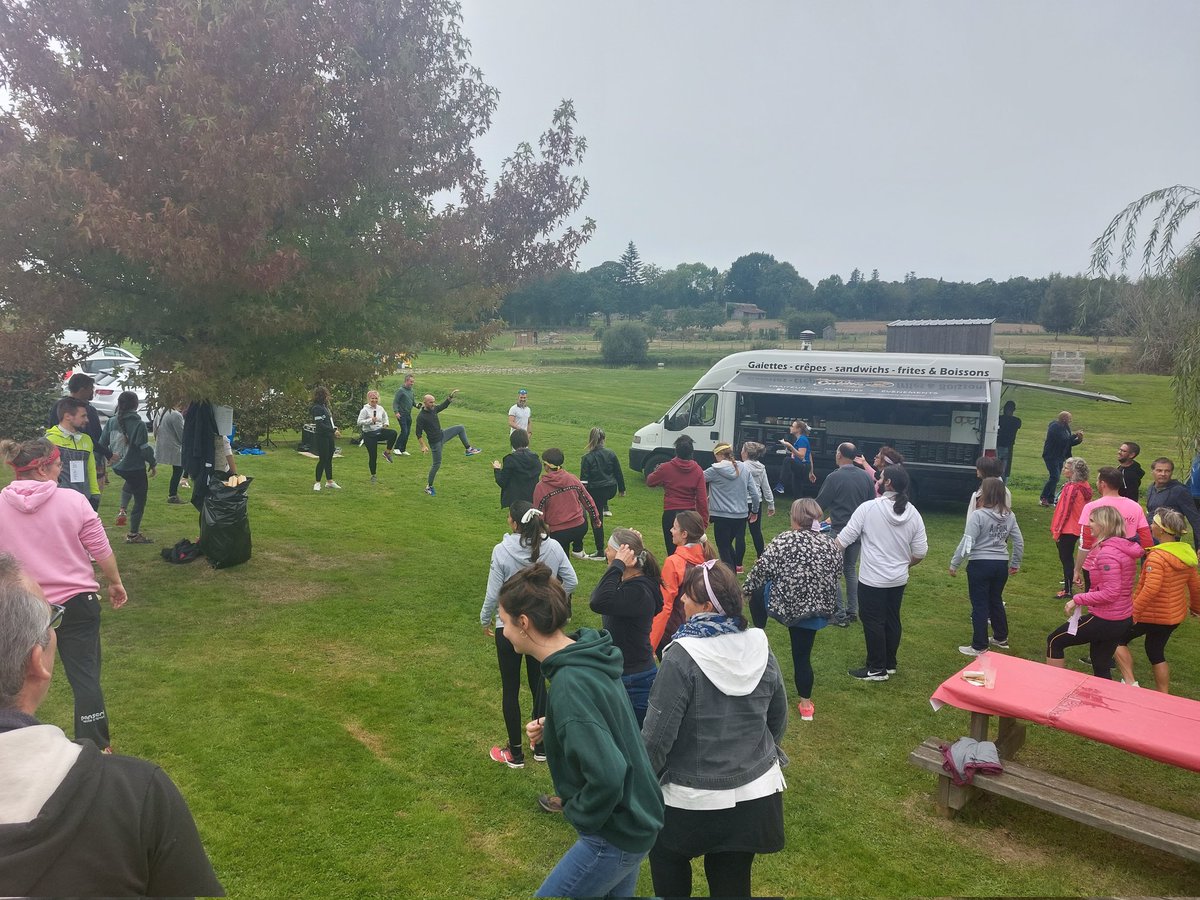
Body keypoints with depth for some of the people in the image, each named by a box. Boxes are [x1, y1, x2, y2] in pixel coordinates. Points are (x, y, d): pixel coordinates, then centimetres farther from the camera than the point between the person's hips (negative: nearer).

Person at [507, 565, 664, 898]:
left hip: (615, 836, -8)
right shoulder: (588, 657, -2)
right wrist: (551, 729, -2)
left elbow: (608, 775, -34)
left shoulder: (569, 686, -30)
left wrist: (579, 814, -15)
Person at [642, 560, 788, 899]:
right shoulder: (760, 648, -4)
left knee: (667, 856, 22)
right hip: (755, 794, 5)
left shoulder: (682, 657, -22)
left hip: (694, 799, -5)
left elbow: (658, 733, -18)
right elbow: (779, 719, 9)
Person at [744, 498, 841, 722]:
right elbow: (836, 574, 13)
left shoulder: (785, 540, -11)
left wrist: (744, 589, 6)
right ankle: (805, 704, 29)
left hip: (784, 604, -5)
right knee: (802, 655, 20)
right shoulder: (832, 544, 3)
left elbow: (761, 569, -11)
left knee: (758, 591, 26)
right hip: (815, 610, 5)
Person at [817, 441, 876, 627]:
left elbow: (820, 504, -8)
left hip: (839, 530, -6)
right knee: (851, 569, 19)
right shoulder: (866, 477, 2)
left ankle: (840, 615, 2)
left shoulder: (834, 477, -15)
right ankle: (853, 611, 23)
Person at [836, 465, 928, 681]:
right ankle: (890, 664, 29)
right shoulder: (913, 513, -2)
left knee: (873, 622, 5)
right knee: (892, 620, 17)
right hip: (898, 580, 6)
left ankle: (877, 669, 12)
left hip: (872, 580, -5)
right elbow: (920, 551, 1)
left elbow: (843, 540, -14)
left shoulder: (868, 508, -16)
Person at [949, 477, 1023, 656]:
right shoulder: (1009, 515, 2)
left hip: (980, 564, -6)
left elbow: (967, 543, -18)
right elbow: (1019, 542, 8)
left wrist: (954, 564, -8)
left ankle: (979, 646, 9)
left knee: (980, 605, 3)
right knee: (996, 601, 23)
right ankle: (1001, 638, 36)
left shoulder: (978, 515, -17)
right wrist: (1015, 563, 22)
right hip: (1001, 564, 6)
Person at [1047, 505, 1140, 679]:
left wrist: (1078, 600, -19)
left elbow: (1110, 593, -27)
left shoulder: (1108, 553, -23)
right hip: (1123, 619, 9)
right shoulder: (1124, 548, 6)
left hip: (1105, 620, -9)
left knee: (1054, 641, 7)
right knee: (1101, 666, 21)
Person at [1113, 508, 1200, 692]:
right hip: (1175, 616, 8)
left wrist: (1133, 613, -26)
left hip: (1152, 615, -8)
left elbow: (1150, 590, -32)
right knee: (1156, 652, 21)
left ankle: (1130, 683, 0)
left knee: (1118, 639, 9)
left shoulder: (1157, 557, -25)